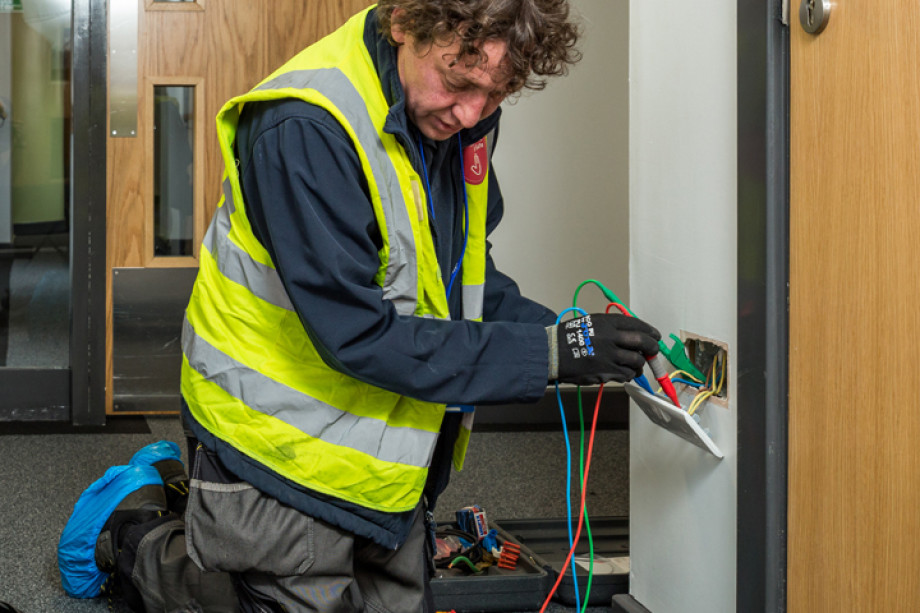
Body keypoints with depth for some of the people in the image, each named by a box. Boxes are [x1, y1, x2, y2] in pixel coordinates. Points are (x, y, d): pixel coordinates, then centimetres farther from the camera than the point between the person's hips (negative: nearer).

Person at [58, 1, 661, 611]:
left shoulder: (460, 116, -3)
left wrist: (554, 330, -8)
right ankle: (134, 530, 20)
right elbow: (358, 336, -30)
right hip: (288, 455, -8)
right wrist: (546, 353, -30)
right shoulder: (304, 130, -28)